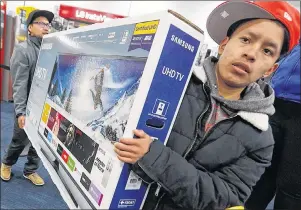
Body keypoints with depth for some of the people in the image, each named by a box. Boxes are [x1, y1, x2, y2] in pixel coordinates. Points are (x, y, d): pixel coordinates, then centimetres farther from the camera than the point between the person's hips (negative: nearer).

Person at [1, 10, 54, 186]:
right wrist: (20, 111, -18)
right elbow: (20, 84, -14)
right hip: (28, 107, -3)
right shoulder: (23, 50, -9)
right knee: (20, 141, 15)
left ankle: (30, 171, 36)